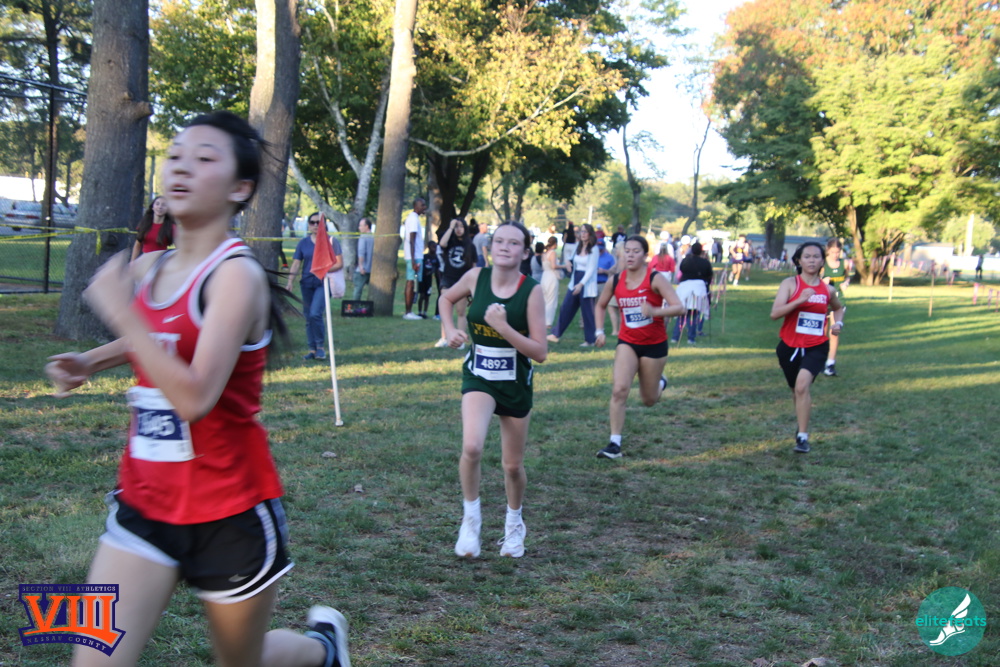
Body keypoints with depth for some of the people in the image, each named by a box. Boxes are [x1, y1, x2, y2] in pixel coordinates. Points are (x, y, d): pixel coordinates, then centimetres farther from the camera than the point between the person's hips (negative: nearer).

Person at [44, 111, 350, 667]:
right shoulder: (147, 268, 4)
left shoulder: (236, 275, -18)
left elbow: (195, 396, -30)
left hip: (230, 511, -5)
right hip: (144, 502, 6)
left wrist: (118, 309, -26)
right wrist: (89, 363, 9)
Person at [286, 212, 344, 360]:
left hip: (323, 283, -4)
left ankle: (320, 347, -4)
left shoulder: (331, 241, 1)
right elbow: (296, 264, 6)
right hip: (307, 284, 4)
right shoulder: (304, 242, 8)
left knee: (315, 313, -18)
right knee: (308, 317, 6)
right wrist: (290, 282, -5)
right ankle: (312, 349, 15)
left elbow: (339, 263, -2)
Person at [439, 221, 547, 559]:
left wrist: (503, 327, -27)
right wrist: (450, 331, -2)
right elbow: (447, 298, 16)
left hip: (516, 384, 0)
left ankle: (514, 523, 40)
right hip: (478, 379, 0)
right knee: (471, 448, -26)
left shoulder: (532, 291, -14)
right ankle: (470, 518, -3)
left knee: (513, 466, 12)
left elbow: (540, 352, -16)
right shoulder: (476, 277, -7)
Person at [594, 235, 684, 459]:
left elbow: (679, 307, -21)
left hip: (654, 344, -2)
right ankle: (615, 444, -15)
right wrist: (599, 331, 3)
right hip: (627, 342, 2)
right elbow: (601, 306, 16)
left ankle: (660, 383, 50)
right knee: (619, 389, -20)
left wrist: (655, 311, -37)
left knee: (648, 400, 12)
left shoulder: (655, 279, -14)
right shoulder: (615, 281, -3)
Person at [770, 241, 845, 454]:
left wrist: (838, 323, 6)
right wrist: (799, 300, -31)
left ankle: (803, 436, -17)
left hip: (816, 347, 0)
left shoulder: (827, 290, 3)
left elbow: (838, 308, 27)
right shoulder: (790, 284, -6)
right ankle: (802, 426, 43)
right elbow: (774, 313, -20)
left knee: (802, 384, -23)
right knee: (796, 389, 16)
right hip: (789, 346, 1)